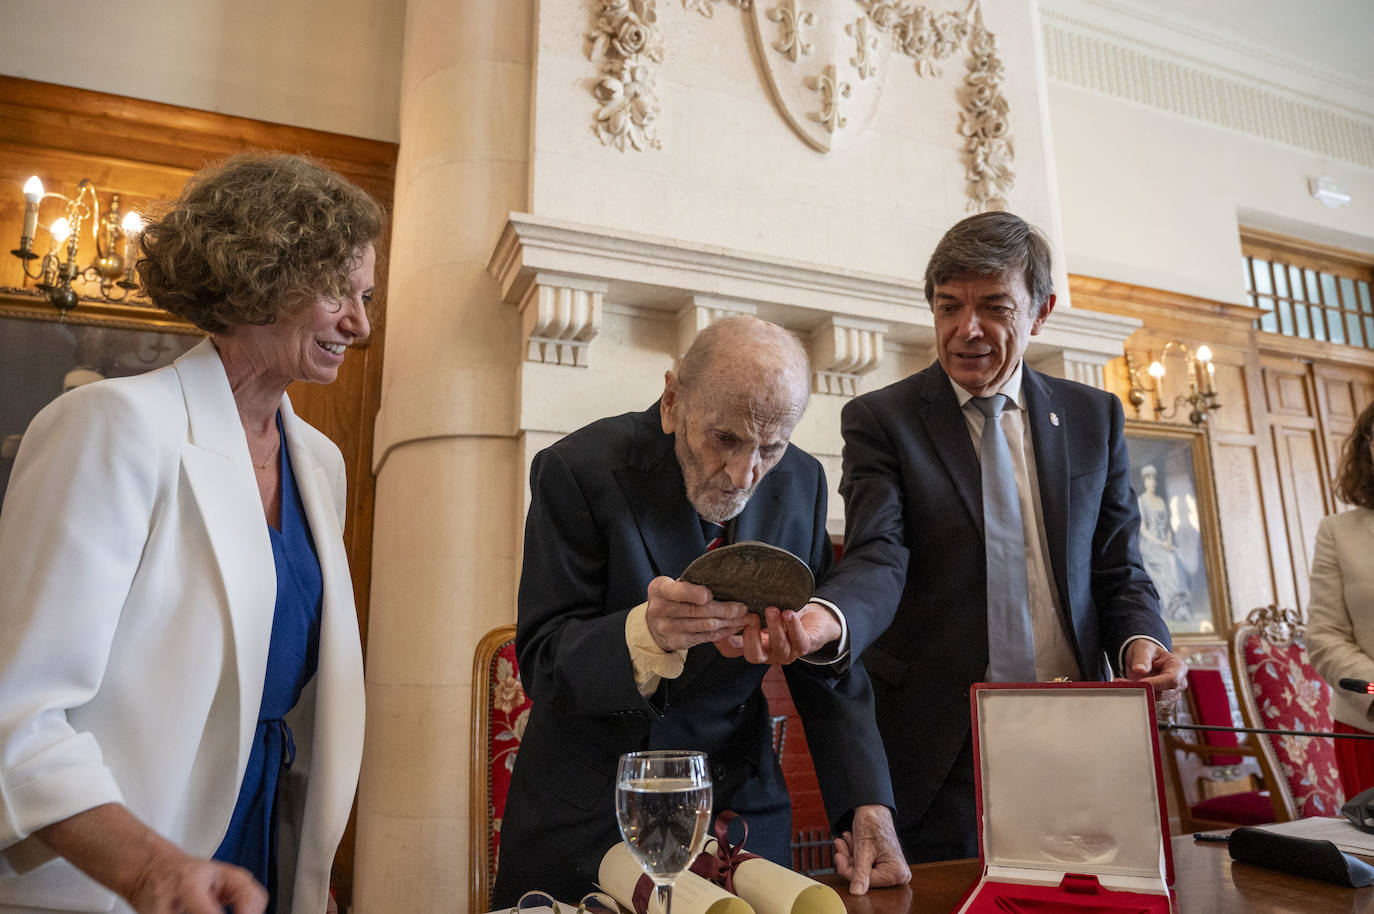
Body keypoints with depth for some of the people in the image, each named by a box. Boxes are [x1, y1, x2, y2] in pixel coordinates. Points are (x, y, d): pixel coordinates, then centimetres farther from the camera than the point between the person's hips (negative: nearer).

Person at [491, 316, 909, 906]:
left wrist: (868, 809, -12)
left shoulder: (801, 481, -6)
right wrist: (647, 632, -40)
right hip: (590, 816, -2)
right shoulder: (578, 470, -19)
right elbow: (542, 664, -20)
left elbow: (829, 661, -1)